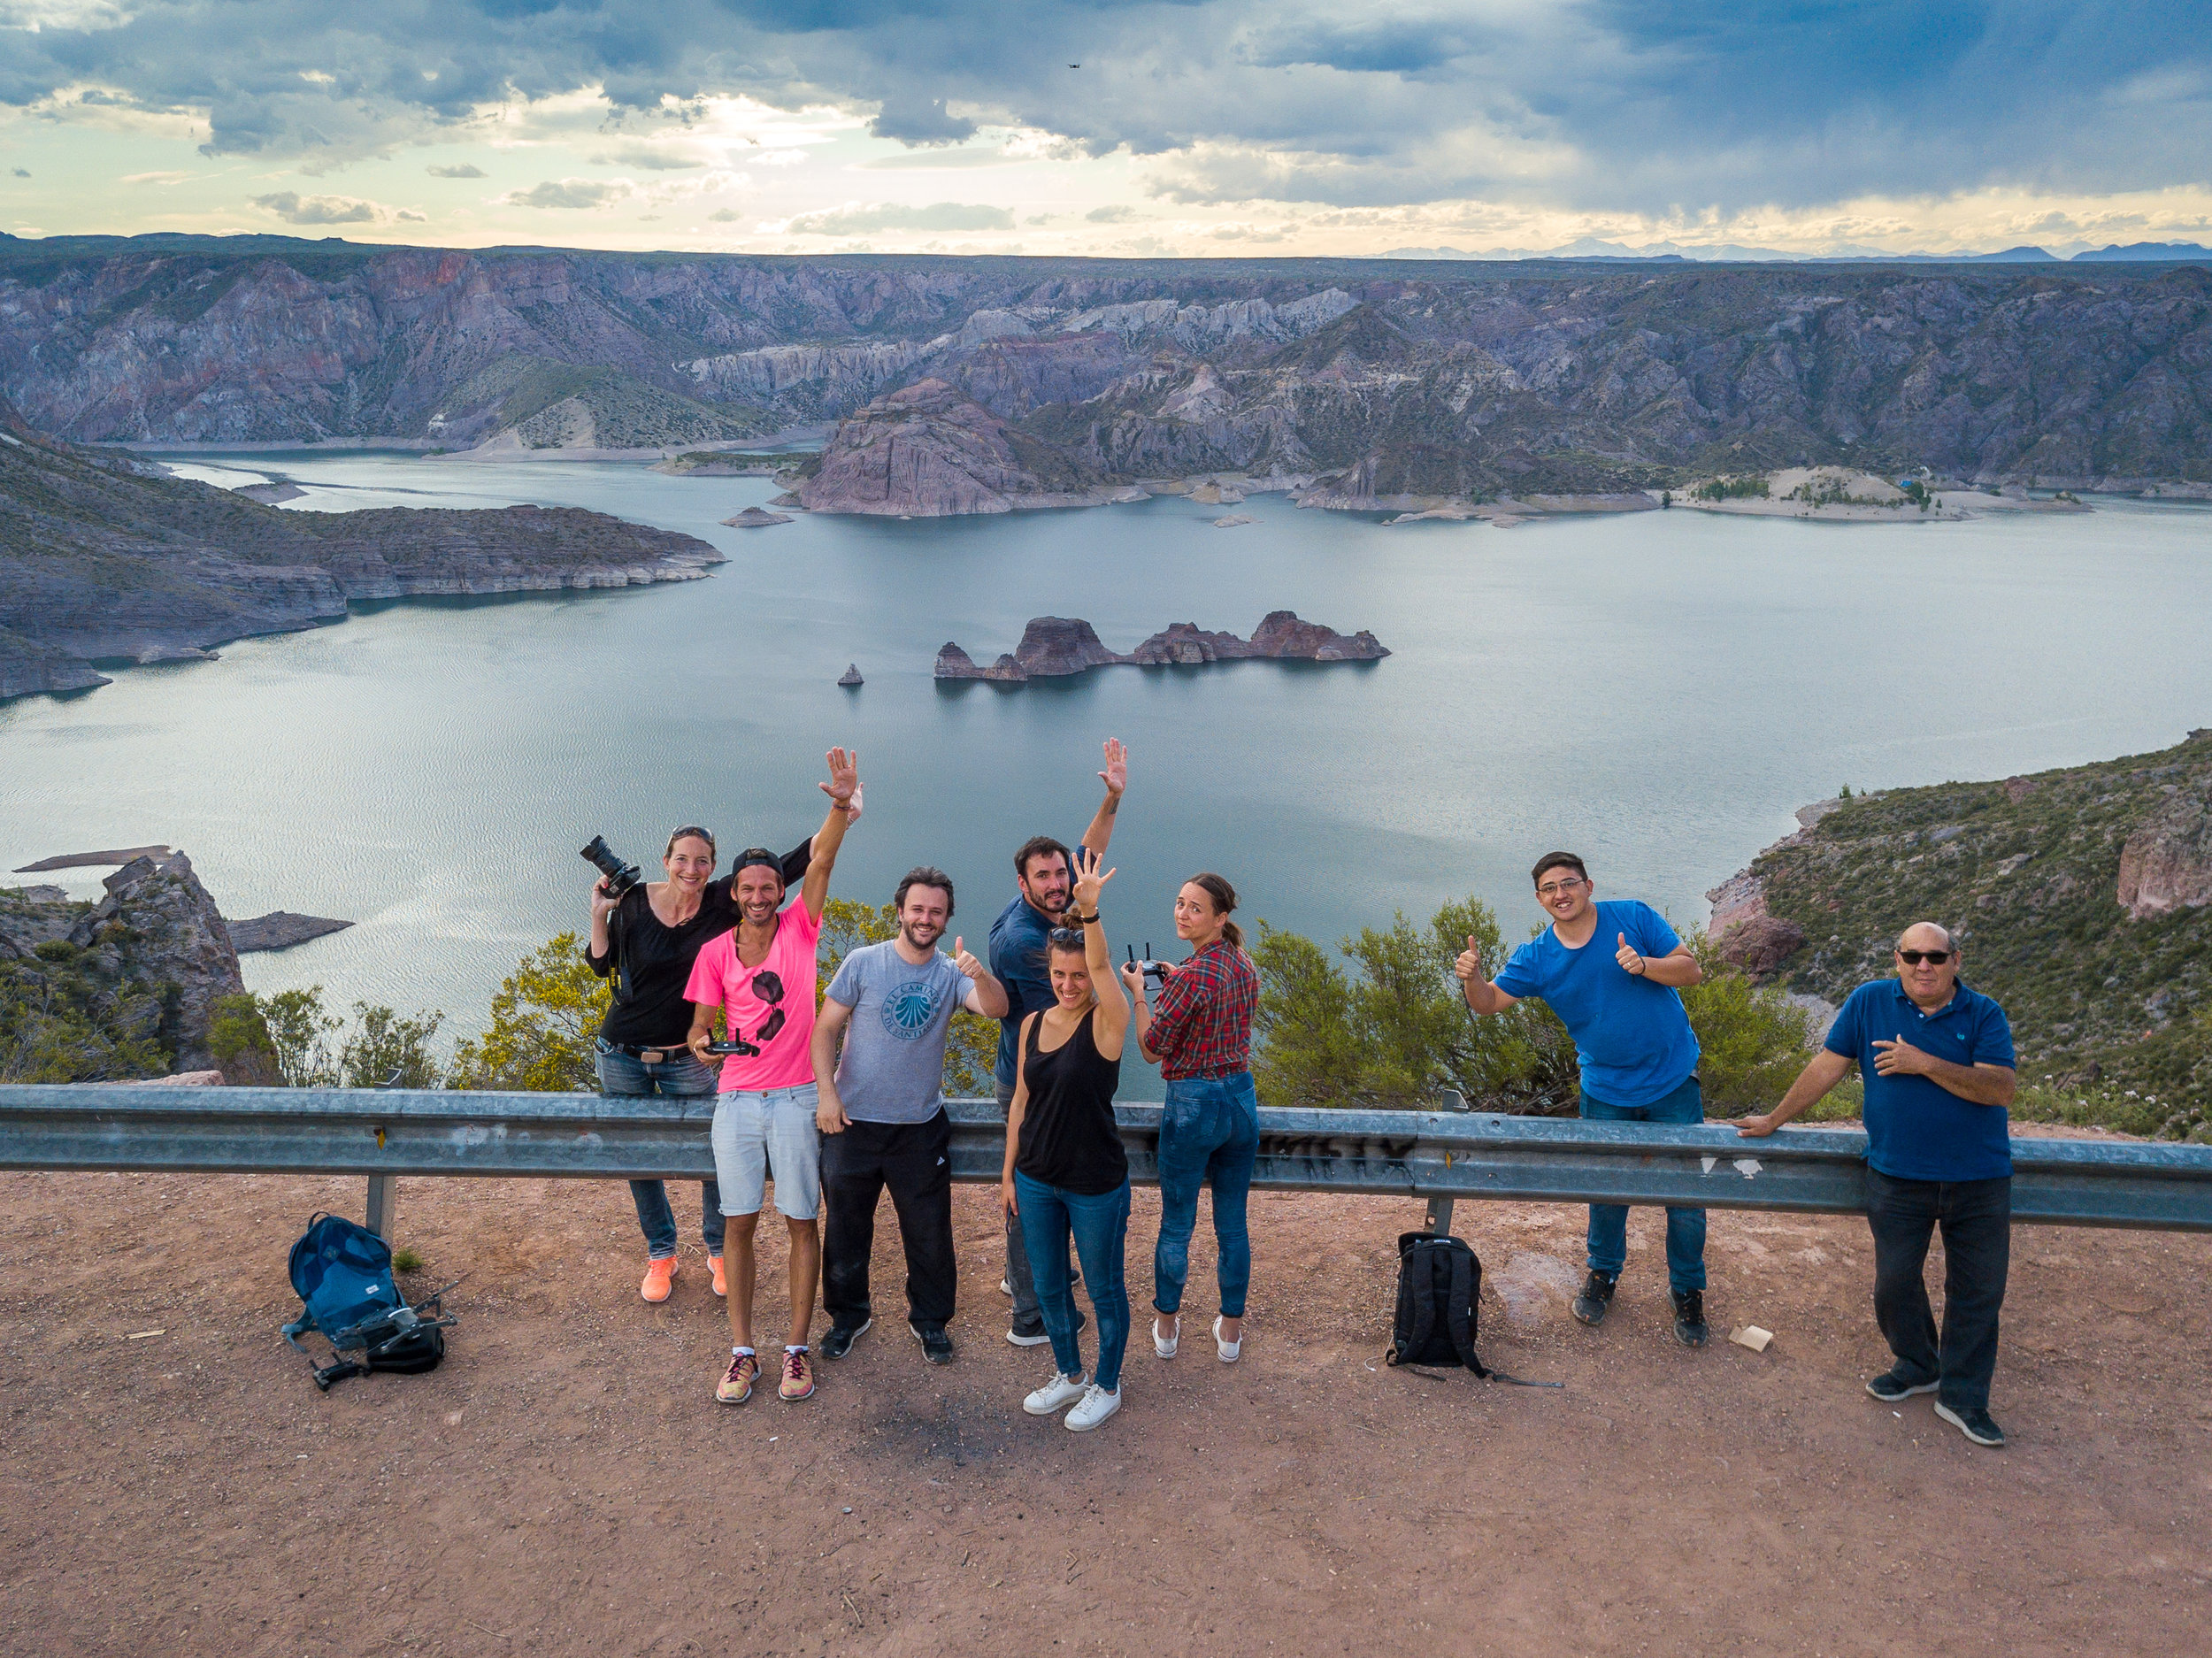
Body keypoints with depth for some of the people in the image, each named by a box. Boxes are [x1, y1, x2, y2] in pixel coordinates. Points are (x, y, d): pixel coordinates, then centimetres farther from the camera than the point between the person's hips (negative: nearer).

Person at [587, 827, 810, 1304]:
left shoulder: (722, 903, -11)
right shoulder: (634, 901, -8)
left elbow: (787, 867, -19)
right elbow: (602, 966, 1)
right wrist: (600, 914, -13)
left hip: (685, 1059, -1)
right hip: (621, 1054, 1)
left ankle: (719, 1252, 26)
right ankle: (661, 1254, 32)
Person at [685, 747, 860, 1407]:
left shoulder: (799, 927, -1)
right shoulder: (715, 952, 4)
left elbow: (821, 863, -15)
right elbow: (701, 1023, 6)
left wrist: (842, 804, -30)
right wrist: (700, 1042, -18)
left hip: (796, 1097, -2)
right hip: (736, 1099, 2)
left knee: (801, 1221, 4)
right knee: (740, 1223, 5)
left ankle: (797, 1349, 14)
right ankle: (741, 1352, 14)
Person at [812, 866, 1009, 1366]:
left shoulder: (951, 974, -2)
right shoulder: (863, 963, -6)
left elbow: (996, 1009, -20)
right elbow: (826, 1029, -3)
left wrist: (979, 974, -40)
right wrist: (827, 1092, -12)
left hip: (921, 1126, 1)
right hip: (854, 1121, -1)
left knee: (930, 1232, 10)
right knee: (846, 1227, 13)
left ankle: (929, 1319, 30)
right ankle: (848, 1314, 34)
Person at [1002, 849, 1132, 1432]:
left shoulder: (1107, 1022, -15)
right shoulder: (1033, 1023, 1)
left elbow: (1101, 964, -35)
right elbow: (1021, 1102, 8)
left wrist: (1089, 910, -51)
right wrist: (1009, 1172, 9)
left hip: (1096, 1185, -5)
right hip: (1036, 1180, 5)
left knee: (1104, 1289, 12)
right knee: (1048, 1287, 19)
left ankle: (1107, 1386, 32)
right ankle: (1067, 1375, 41)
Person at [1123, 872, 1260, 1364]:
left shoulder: (1190, 979, -21)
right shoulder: (1244, 964, 1)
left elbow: (1151, 1048, -11)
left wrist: (1138, 992, -1)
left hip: (1193, 1106, -6)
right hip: (1242, 1098, 6)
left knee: (1176, 1225, 12)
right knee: (1233, 1225, 16)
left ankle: (1166, 1327, 28)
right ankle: (1231, 1331, 27)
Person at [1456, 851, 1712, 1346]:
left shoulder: (1634, 917, -11)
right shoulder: (1536, 957, -6)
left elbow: (1690, 970, -10)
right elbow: (1490, 1003, -7)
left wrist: (1644, 965, -29)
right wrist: (1472, 977, -29)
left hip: (1674, 1083, -1)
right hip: (1607, 1092, 2)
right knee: (1606, 1192, 14)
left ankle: (1688, 1293, 23)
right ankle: (1603, 1274, 39)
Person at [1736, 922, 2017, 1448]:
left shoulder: (1983, 1014, -3)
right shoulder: (1869, 1002, 0)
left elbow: (2001, 1088, -15)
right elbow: (1826, 1067, 5)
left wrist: (1925, 1063, -22)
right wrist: (1774, 1119, 8)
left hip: (1979, 1179, 0)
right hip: (1898, 1175, 0)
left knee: (1978, 1290, 6)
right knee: (1895, 1282, 6)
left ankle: (1962, 1397, 21)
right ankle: (1917, 1365, 32)